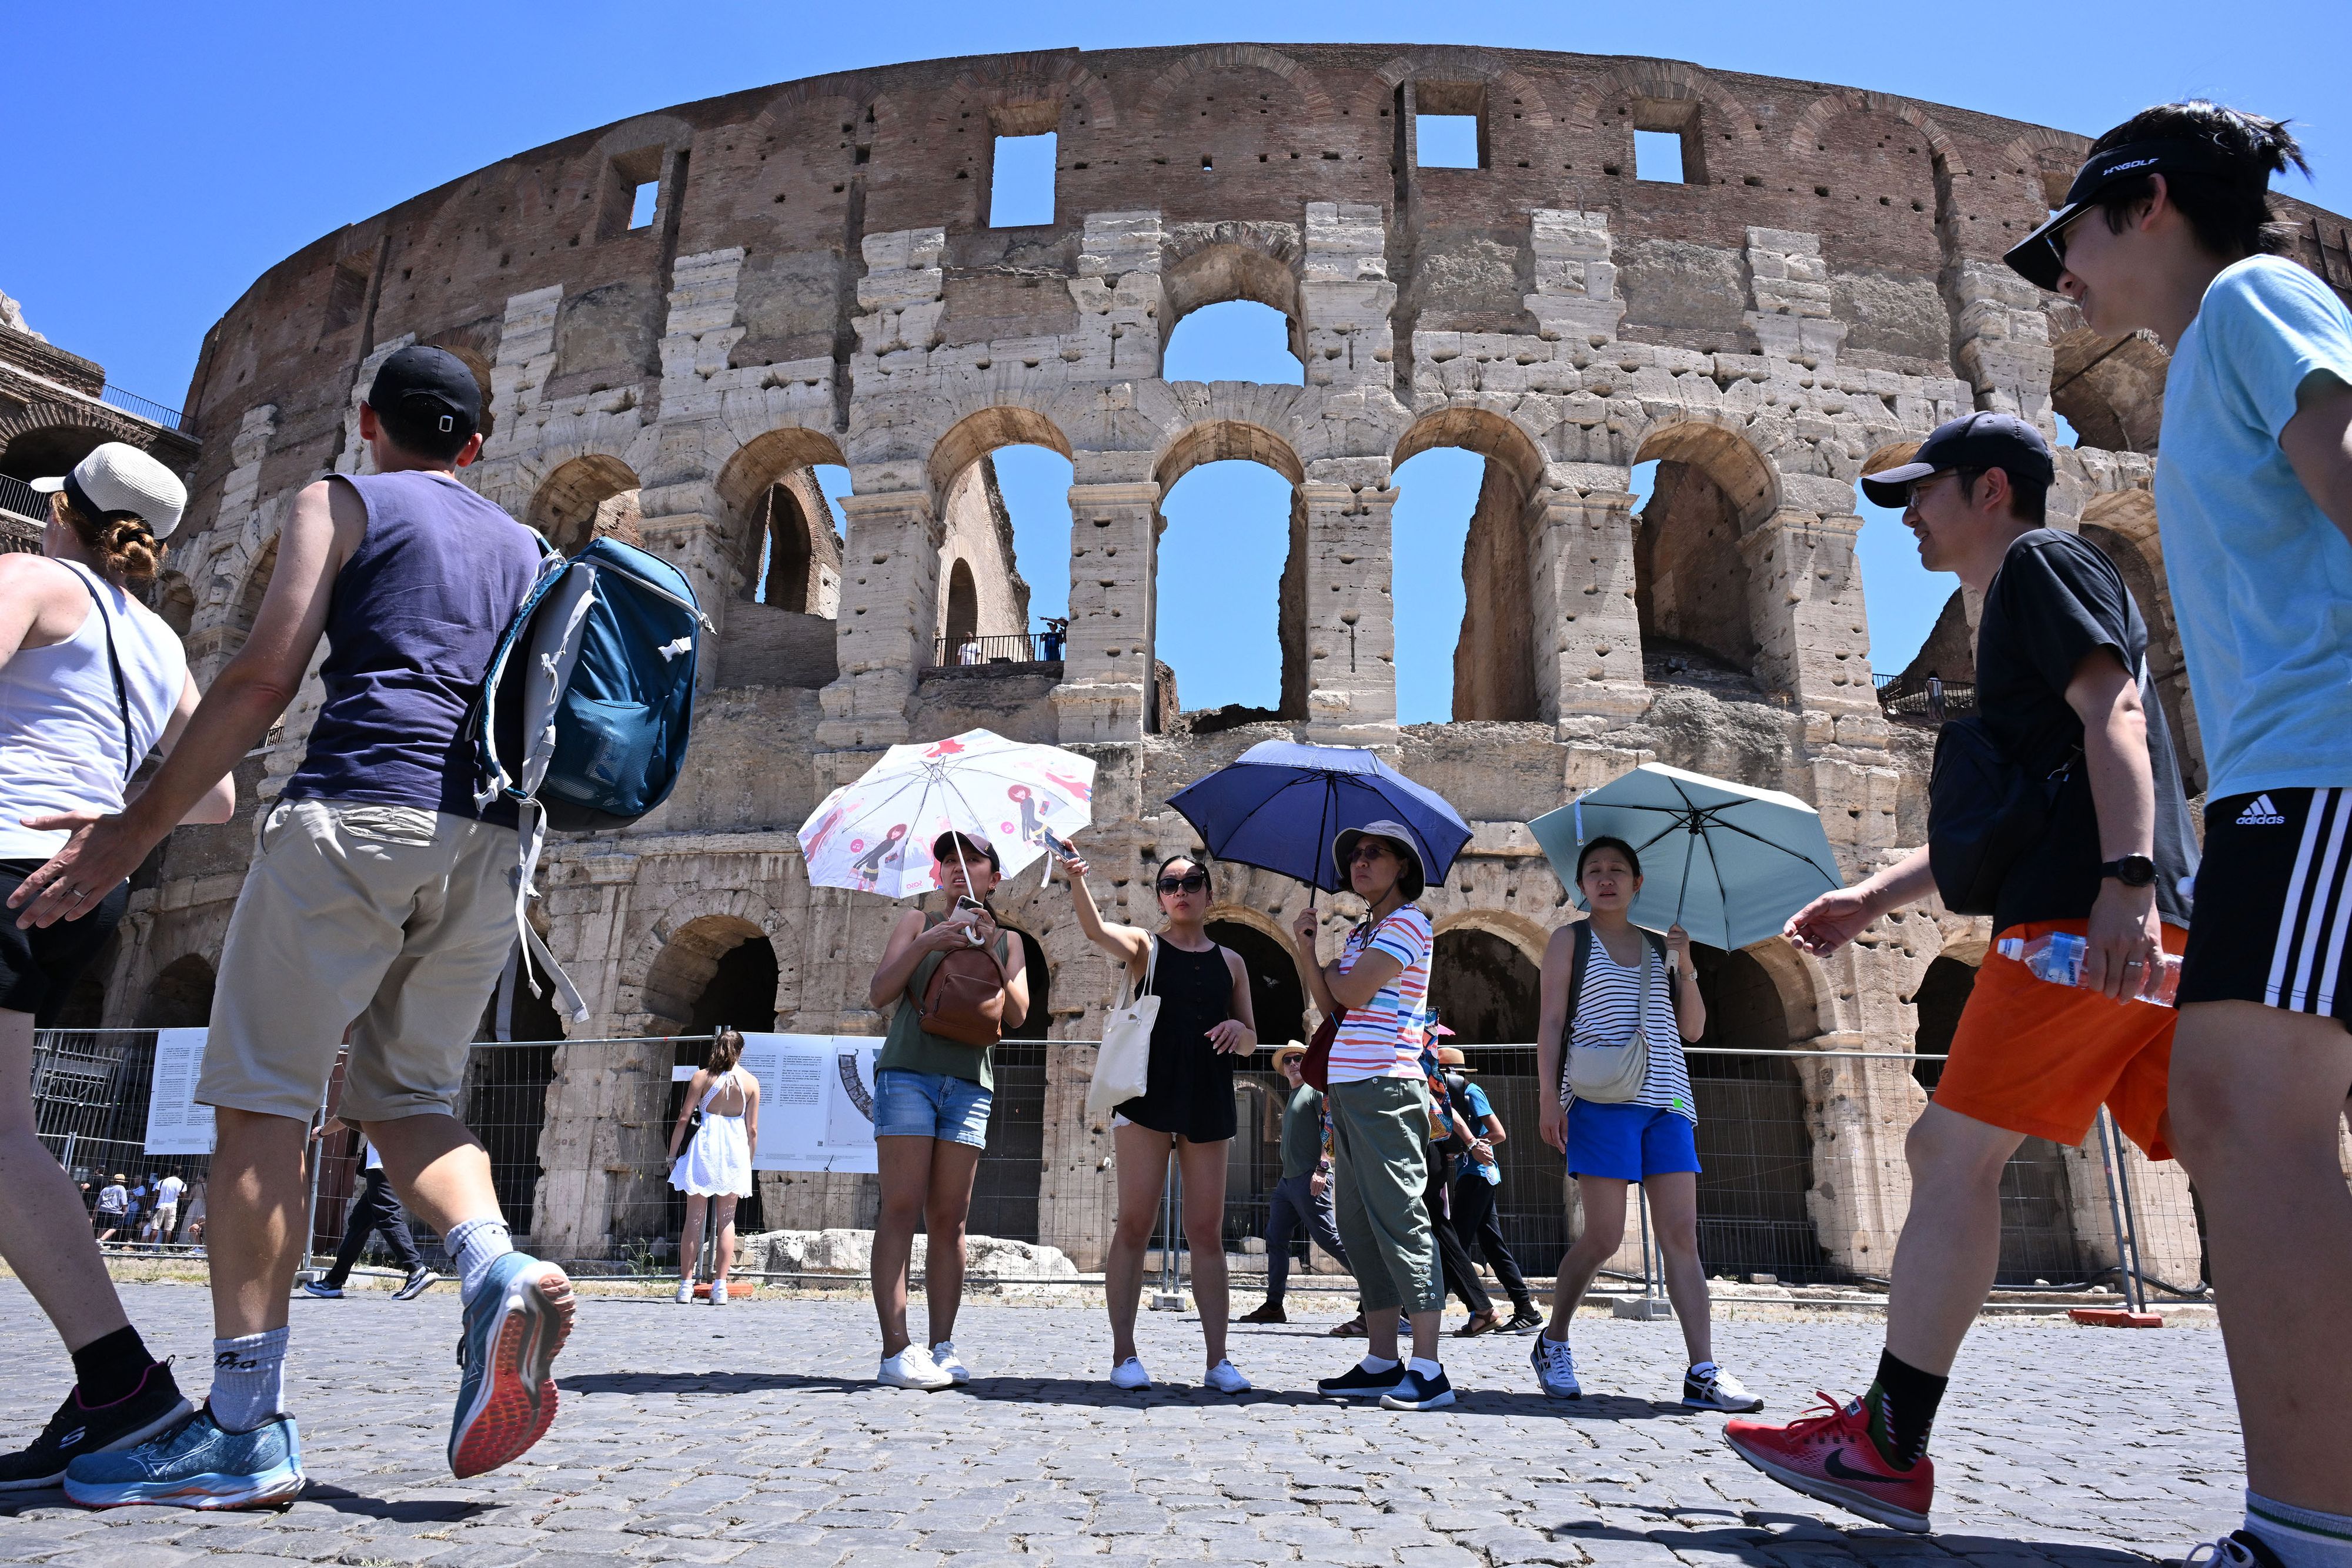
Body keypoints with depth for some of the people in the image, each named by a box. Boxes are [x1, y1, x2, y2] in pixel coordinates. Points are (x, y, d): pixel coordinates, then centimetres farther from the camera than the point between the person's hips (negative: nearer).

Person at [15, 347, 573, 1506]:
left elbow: (263, 677, -2)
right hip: (490, 841, 6)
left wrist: (134, 828, 1)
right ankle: (498, 1270, -12)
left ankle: (244, 1428, -3)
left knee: (262, 1094, 0)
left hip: (359, 808, -5)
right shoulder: (527, 549, 24)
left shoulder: (341, 502, 9)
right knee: (406, 1094, 15)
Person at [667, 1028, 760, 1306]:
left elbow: (683, 1119, -3)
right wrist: (749, 1163, 13)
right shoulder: (751, 1082, 3)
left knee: (694, 1219, 6)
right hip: (736, 1151, 1)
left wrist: (672, 1156, 5)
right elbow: (753, 1130, 3)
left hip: (704, 1149, -1)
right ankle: (720, 1286, 4)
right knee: (727, 1220, 8)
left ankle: (686, 1285, 6)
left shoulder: (702, 1076, 0)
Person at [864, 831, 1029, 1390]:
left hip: (970, 1085, 2)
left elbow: (1017, 1015, 4)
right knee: (901, 1209, -10)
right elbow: (880, 993, 3)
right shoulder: (917, 922, 15)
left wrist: (989, 952, -8)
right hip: (907, 1072, -2)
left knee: (949, 1219, 0)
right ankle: (896, 1349, -11)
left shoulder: (1008, 941, 18)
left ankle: (943, 1347, 2)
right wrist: (925, 945, -10)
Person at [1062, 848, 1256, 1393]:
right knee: (1134, 1225, -3)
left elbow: (1251, 1041, 17)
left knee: (1207, 1231, 4)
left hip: (1208, 1102, 3)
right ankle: (1124, 1355, 4)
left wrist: (1239, 1030, -7)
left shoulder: (1230, 962, 15)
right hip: (1147, 1097, -3)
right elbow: (1096, 930, -16)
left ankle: (1218, 1360, 8)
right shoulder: (1145, 948, 5)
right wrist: (1078, 881, -34)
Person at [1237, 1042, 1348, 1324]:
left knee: (1329, 1238, -9)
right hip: (1288, 1180, 9)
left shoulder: (1316, 1089, -3)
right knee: (1275, 1238, 5)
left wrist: (1322, 1167, -22)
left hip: (1309, 1179, -9)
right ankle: (1273, 1306, 8)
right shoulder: (1292, 1099, 24)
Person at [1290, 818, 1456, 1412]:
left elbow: (1354, 993, -14)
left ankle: (1427, 1369, -7)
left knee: (1400, 1219, -9)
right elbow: (1333, 1009, 13)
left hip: (1385, 1087, -9)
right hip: (1347, 1089, 9)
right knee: (1360, 1227, 9)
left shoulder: (1409, 923, -5)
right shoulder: (1359, 933, 21)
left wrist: (1331, 970, 7)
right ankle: (1382, 1360, 15)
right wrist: (1306, 951, 2)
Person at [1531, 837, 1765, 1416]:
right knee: (1603, 1238, -6)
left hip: (1667, 1100, 4)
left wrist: (1685, 966, 2)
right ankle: (1552, 1344, 15)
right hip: (1601, 1099, -4)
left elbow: (1693, 1028, 16)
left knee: (1681, 1235, -3)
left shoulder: (1661, 946, 20)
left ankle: (1703, 1374, -3)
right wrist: (1549, 1097, -7)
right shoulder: (1569, 940, 9)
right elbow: (1549, 1024, 3)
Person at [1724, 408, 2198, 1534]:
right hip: (2138, 925, 10)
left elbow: (2113, 715, -14)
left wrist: (2124, 880, -26)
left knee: (1955, 1149, -10)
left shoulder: (2041, 561, 4)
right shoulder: (2015, 613, 32)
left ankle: (1886, 1448, -7)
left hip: (2089, 915, -10)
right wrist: (1870, 898, 27)